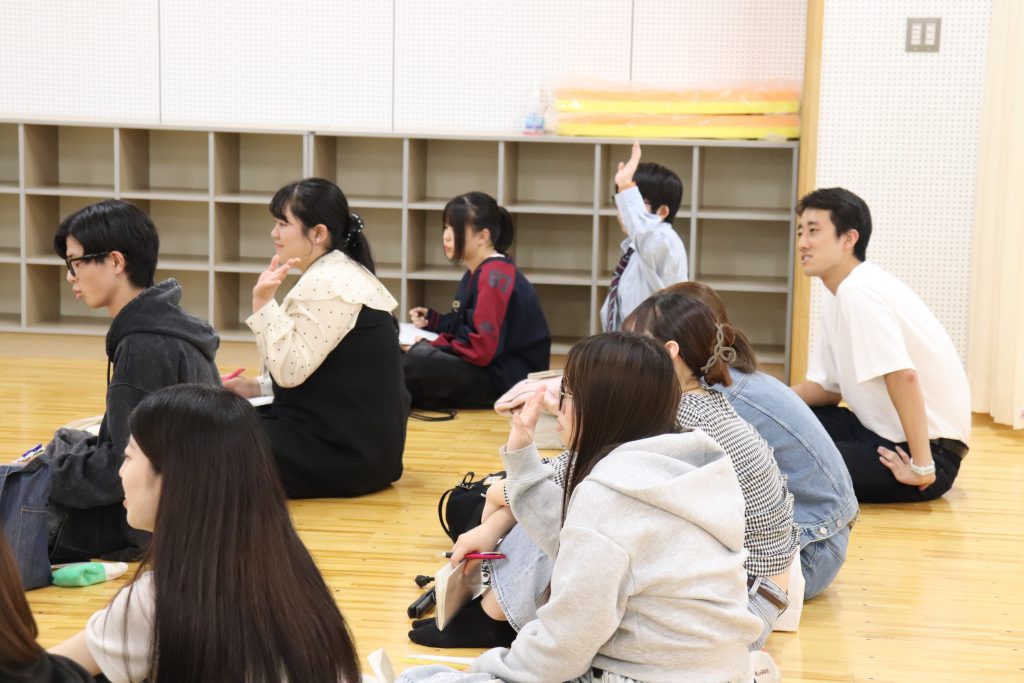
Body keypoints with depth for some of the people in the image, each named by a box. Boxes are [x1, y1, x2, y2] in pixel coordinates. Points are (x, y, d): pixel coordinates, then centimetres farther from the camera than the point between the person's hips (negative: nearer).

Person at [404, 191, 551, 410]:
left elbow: (481, 349, -25)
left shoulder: (495, 277, -19)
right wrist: (431, 320, 9)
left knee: (416, 362, -27)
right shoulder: (478, 273, 13)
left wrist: (430, 347, -16)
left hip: (507, 379, -10)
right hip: (489, 369, 10)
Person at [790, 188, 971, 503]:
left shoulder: (859, 290, -20)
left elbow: (903, 377, -29)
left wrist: (922, 469, -28)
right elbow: (828, 388, 13)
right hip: (884, 429, 9)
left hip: (928, 447, -9)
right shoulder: (835, 296, 9)